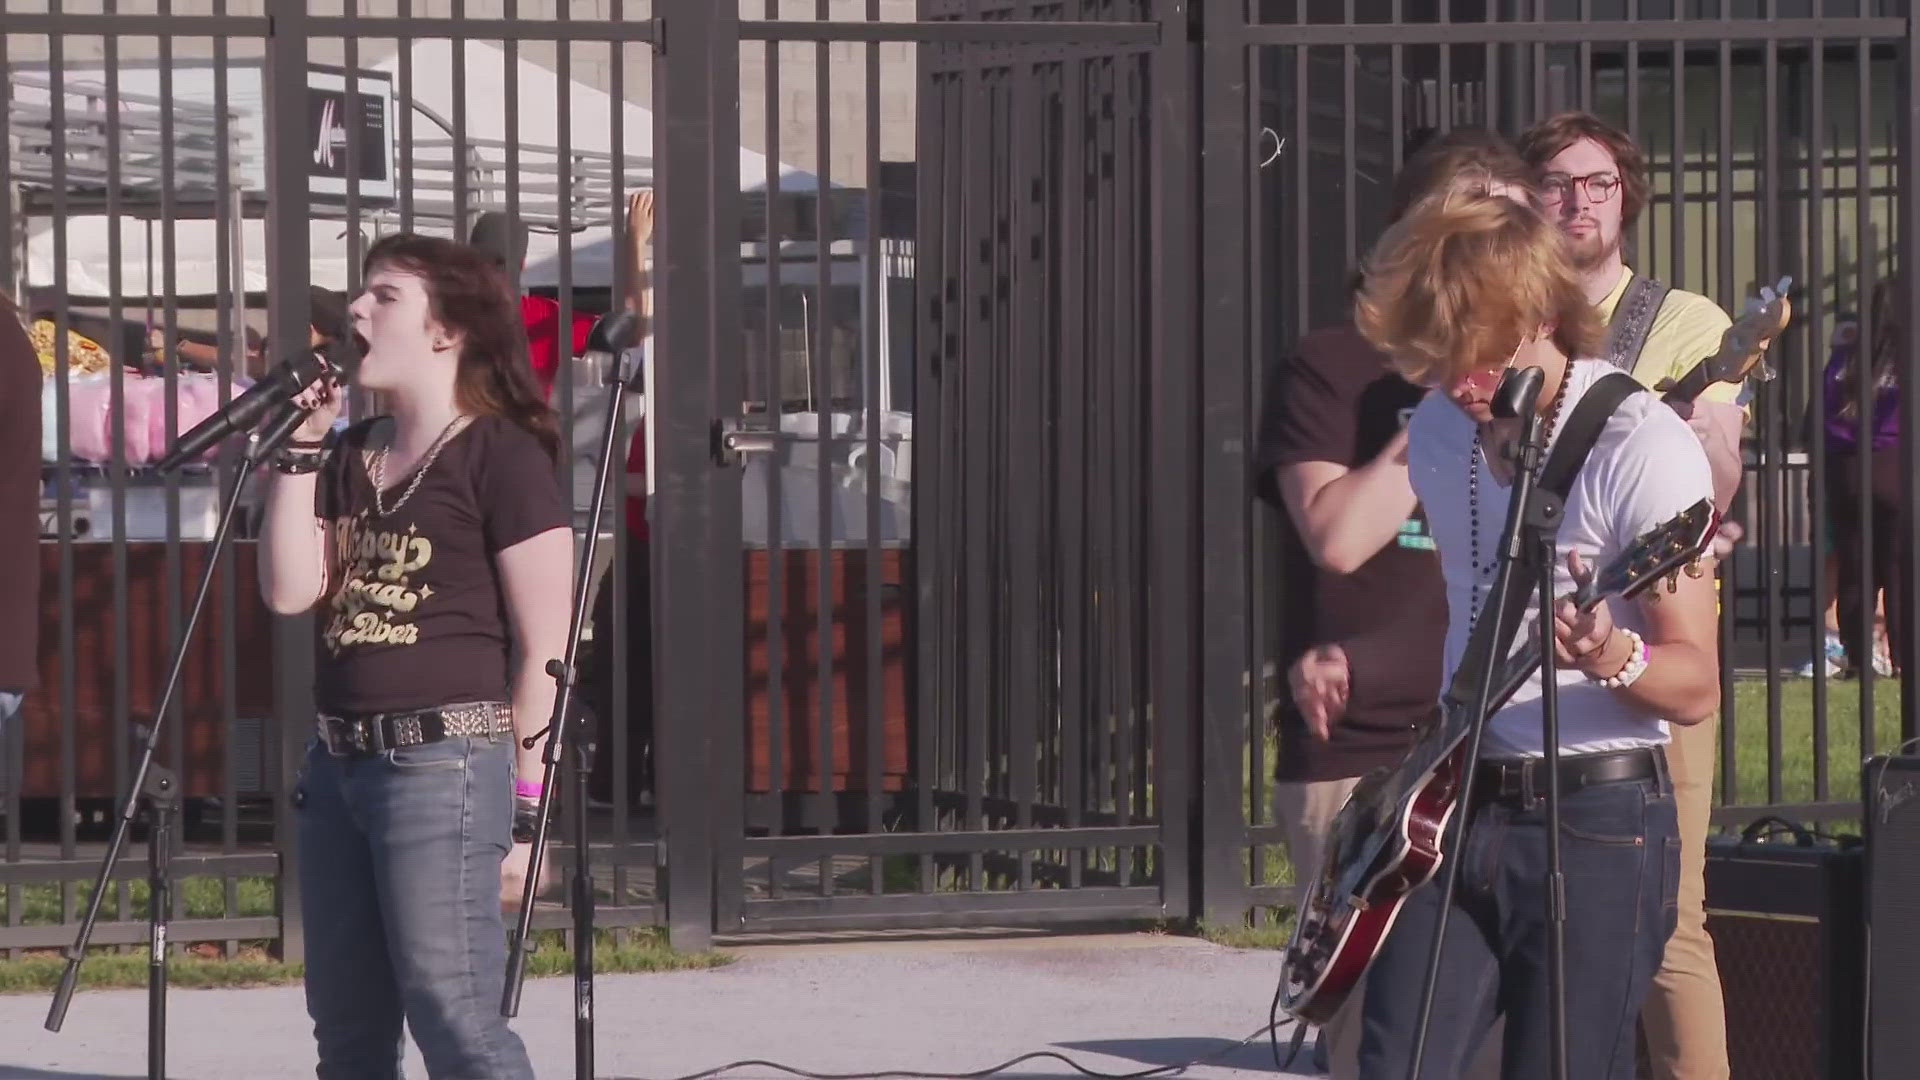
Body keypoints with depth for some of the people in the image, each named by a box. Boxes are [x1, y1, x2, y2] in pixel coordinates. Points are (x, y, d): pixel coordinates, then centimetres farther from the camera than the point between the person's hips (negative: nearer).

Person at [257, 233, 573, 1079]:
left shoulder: (500, 455, -6)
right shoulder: (352, 456, 15)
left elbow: (545, 647, -8)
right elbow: (289, 590, 4)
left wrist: (527, 806, -11)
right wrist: (300, 449, 2)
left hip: (444, 764, -8)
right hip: (339, 761, 8)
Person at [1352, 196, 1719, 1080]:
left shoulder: (1642, 449, -12)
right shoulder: (1438, 433, 9)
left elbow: (1697, 687, -13)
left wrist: (1611, 658, -32)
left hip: (1597, 818, -6)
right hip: (1456, 807, 6)